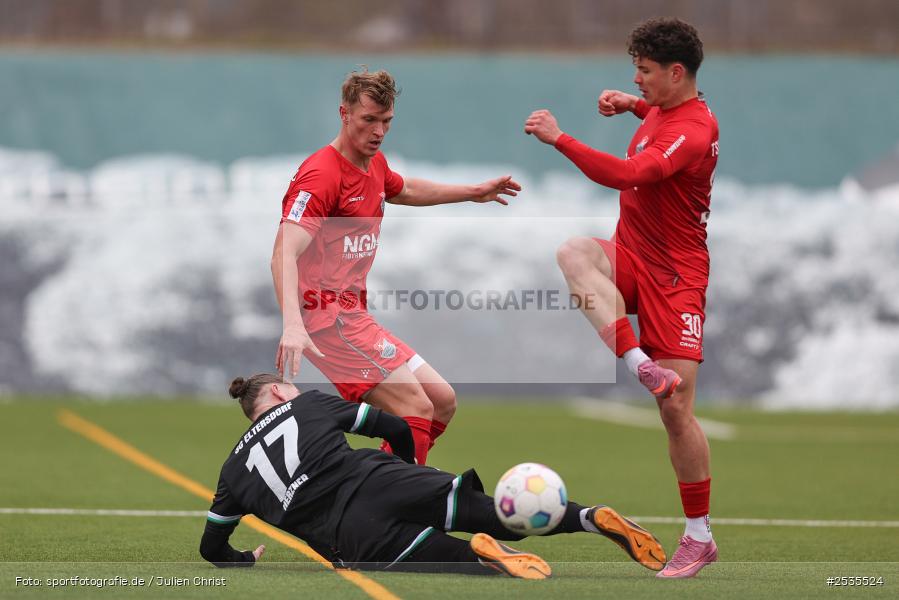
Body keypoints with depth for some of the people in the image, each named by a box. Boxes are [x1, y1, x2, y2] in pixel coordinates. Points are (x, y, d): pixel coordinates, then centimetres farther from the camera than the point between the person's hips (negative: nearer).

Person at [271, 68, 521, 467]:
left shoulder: (375, 164, 12)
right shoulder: (321, 175, -17)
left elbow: (405, 190, 38)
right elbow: (285, 253, -29)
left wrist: (473, 193, 43)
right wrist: (292, 325, -43)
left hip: (355, 314, 10)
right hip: (329, 316, -10)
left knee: (443, 401, 10)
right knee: (416, 408, -19)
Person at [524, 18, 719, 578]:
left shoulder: (692, 132, -22)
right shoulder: (665, 108, 7)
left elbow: (625, 174, -36)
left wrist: (559, 138, -31)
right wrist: (633, 106, 16)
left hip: (674, 274, -8)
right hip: (631, 258, 8)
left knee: (677, 411, -8)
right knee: (574, 253, -29)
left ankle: (700, 538, 6)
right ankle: (640, 364, -35)